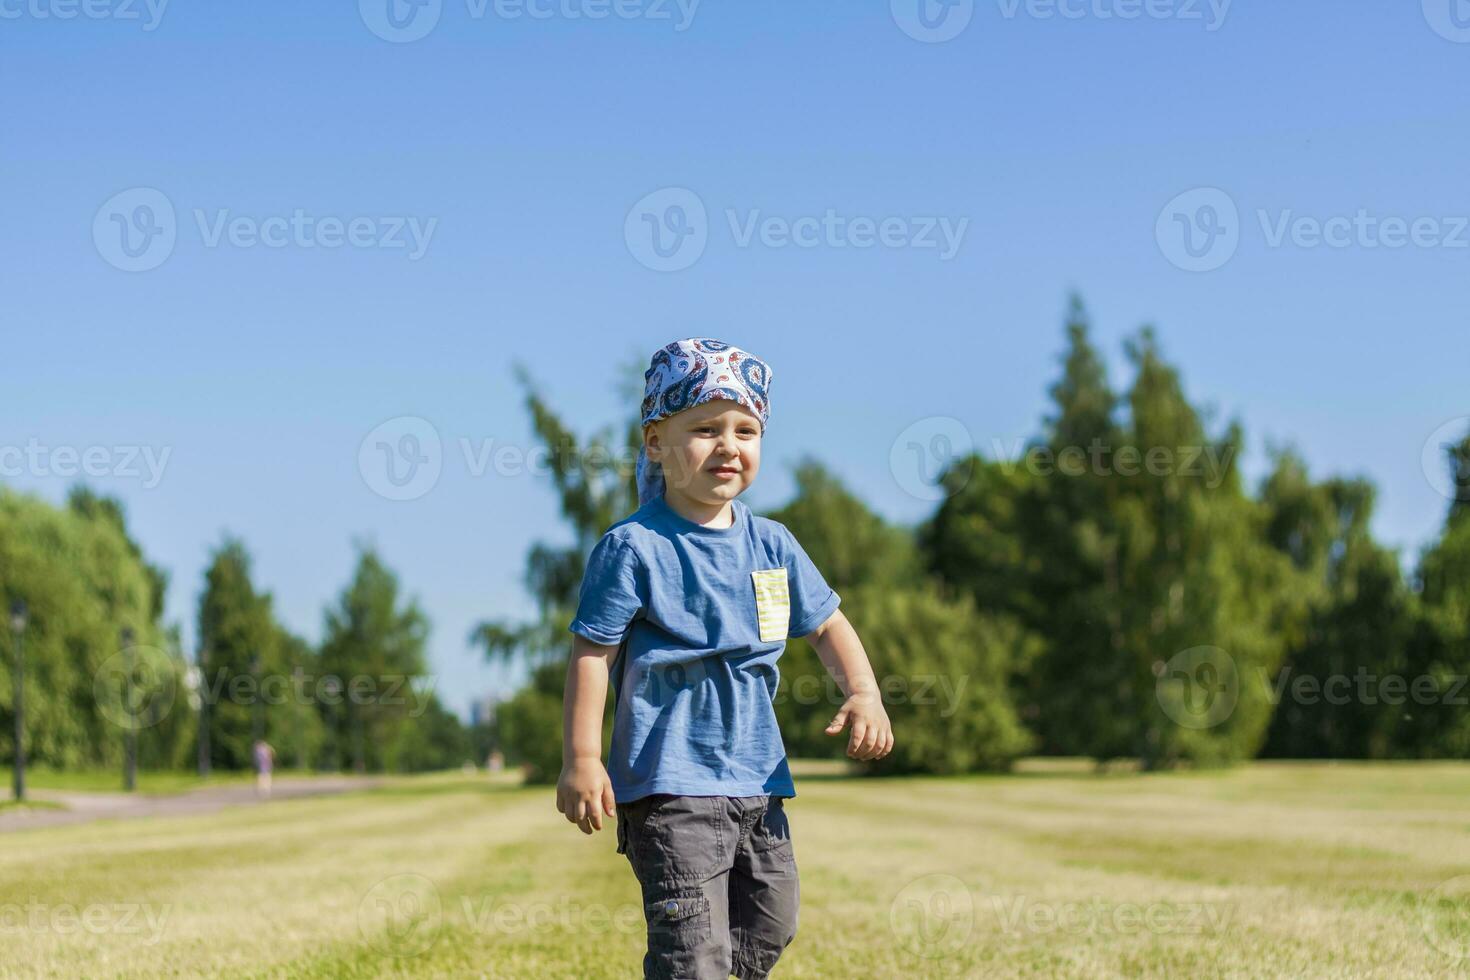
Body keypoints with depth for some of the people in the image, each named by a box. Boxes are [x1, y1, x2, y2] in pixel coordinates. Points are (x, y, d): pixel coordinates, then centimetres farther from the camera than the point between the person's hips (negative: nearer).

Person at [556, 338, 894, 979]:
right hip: (670, 781, -7)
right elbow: (592, 653, -9)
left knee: (771, 924, 16)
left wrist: (862, 693, -1)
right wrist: (581, 760, -13)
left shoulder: (771, 544, 9)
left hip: (758, 779, 7)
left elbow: (825, 624, 17)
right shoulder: (633, 547, -10)